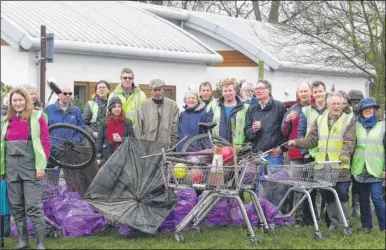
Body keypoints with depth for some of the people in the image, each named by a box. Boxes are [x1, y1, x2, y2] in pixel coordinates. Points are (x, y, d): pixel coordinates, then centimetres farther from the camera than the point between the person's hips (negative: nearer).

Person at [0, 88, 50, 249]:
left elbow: (45, 142, -4)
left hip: (31, 166, -5)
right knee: (16, 206, 9)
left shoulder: (37, 117, -2)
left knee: (33, 206, -7)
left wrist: (41, 166, -11)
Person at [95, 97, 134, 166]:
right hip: (107, 157, 0)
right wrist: (97, 154, -6)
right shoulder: (104, 122, 8)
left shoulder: (127, 122, 9)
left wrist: (121, 139, -11)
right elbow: (99, 140, 5)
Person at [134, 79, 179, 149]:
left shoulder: (172, 105, 5)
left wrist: (173, 145, -1)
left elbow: (175, 128, 4)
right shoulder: (144, 105, 4)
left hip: (167, 147, 0)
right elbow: (138, 129, 4)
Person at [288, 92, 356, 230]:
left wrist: (346, 153, -30)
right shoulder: (320, 120, 13)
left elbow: (349, 141, -11)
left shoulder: (349, 120, 1)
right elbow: (312, 139, 8)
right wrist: (296, 142, -8)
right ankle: (334, 222, 21)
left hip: (340, 166, -4)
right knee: (328, 197, 10)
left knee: (342, 196, -2)